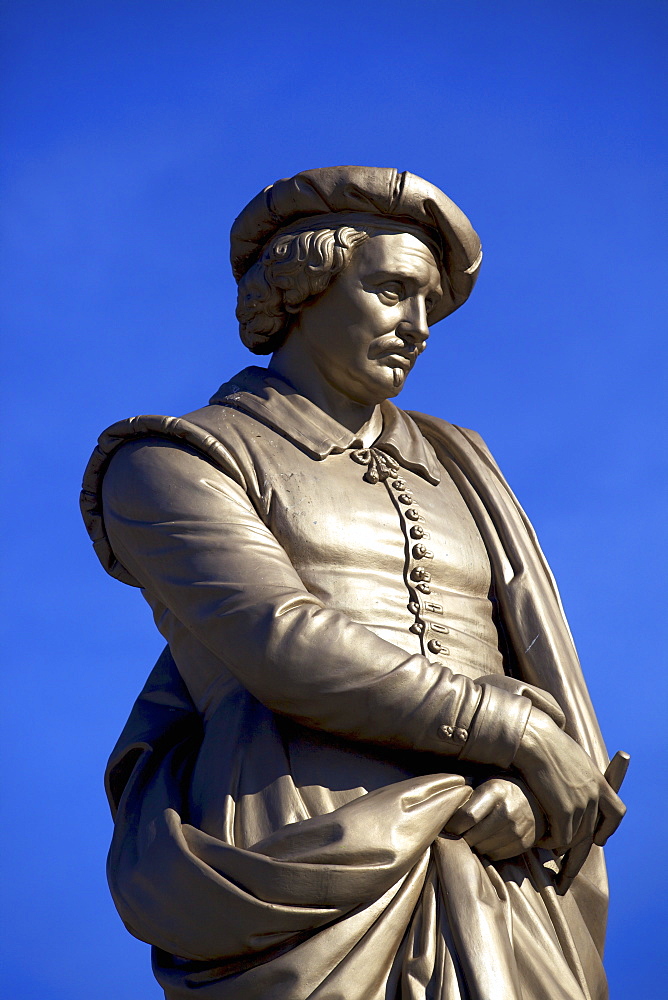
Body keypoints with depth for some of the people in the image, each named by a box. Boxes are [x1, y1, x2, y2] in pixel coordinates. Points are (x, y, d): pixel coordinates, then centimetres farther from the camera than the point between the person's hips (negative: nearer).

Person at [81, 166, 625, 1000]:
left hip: (502, 896, 5)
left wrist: (525, 791, -7)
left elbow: (541, 670, 17)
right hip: (306, 873, -5)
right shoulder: (171, 465, 9)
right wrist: (523, 738, -7)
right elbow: (284, 646, -8)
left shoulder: (452, 470, 27)